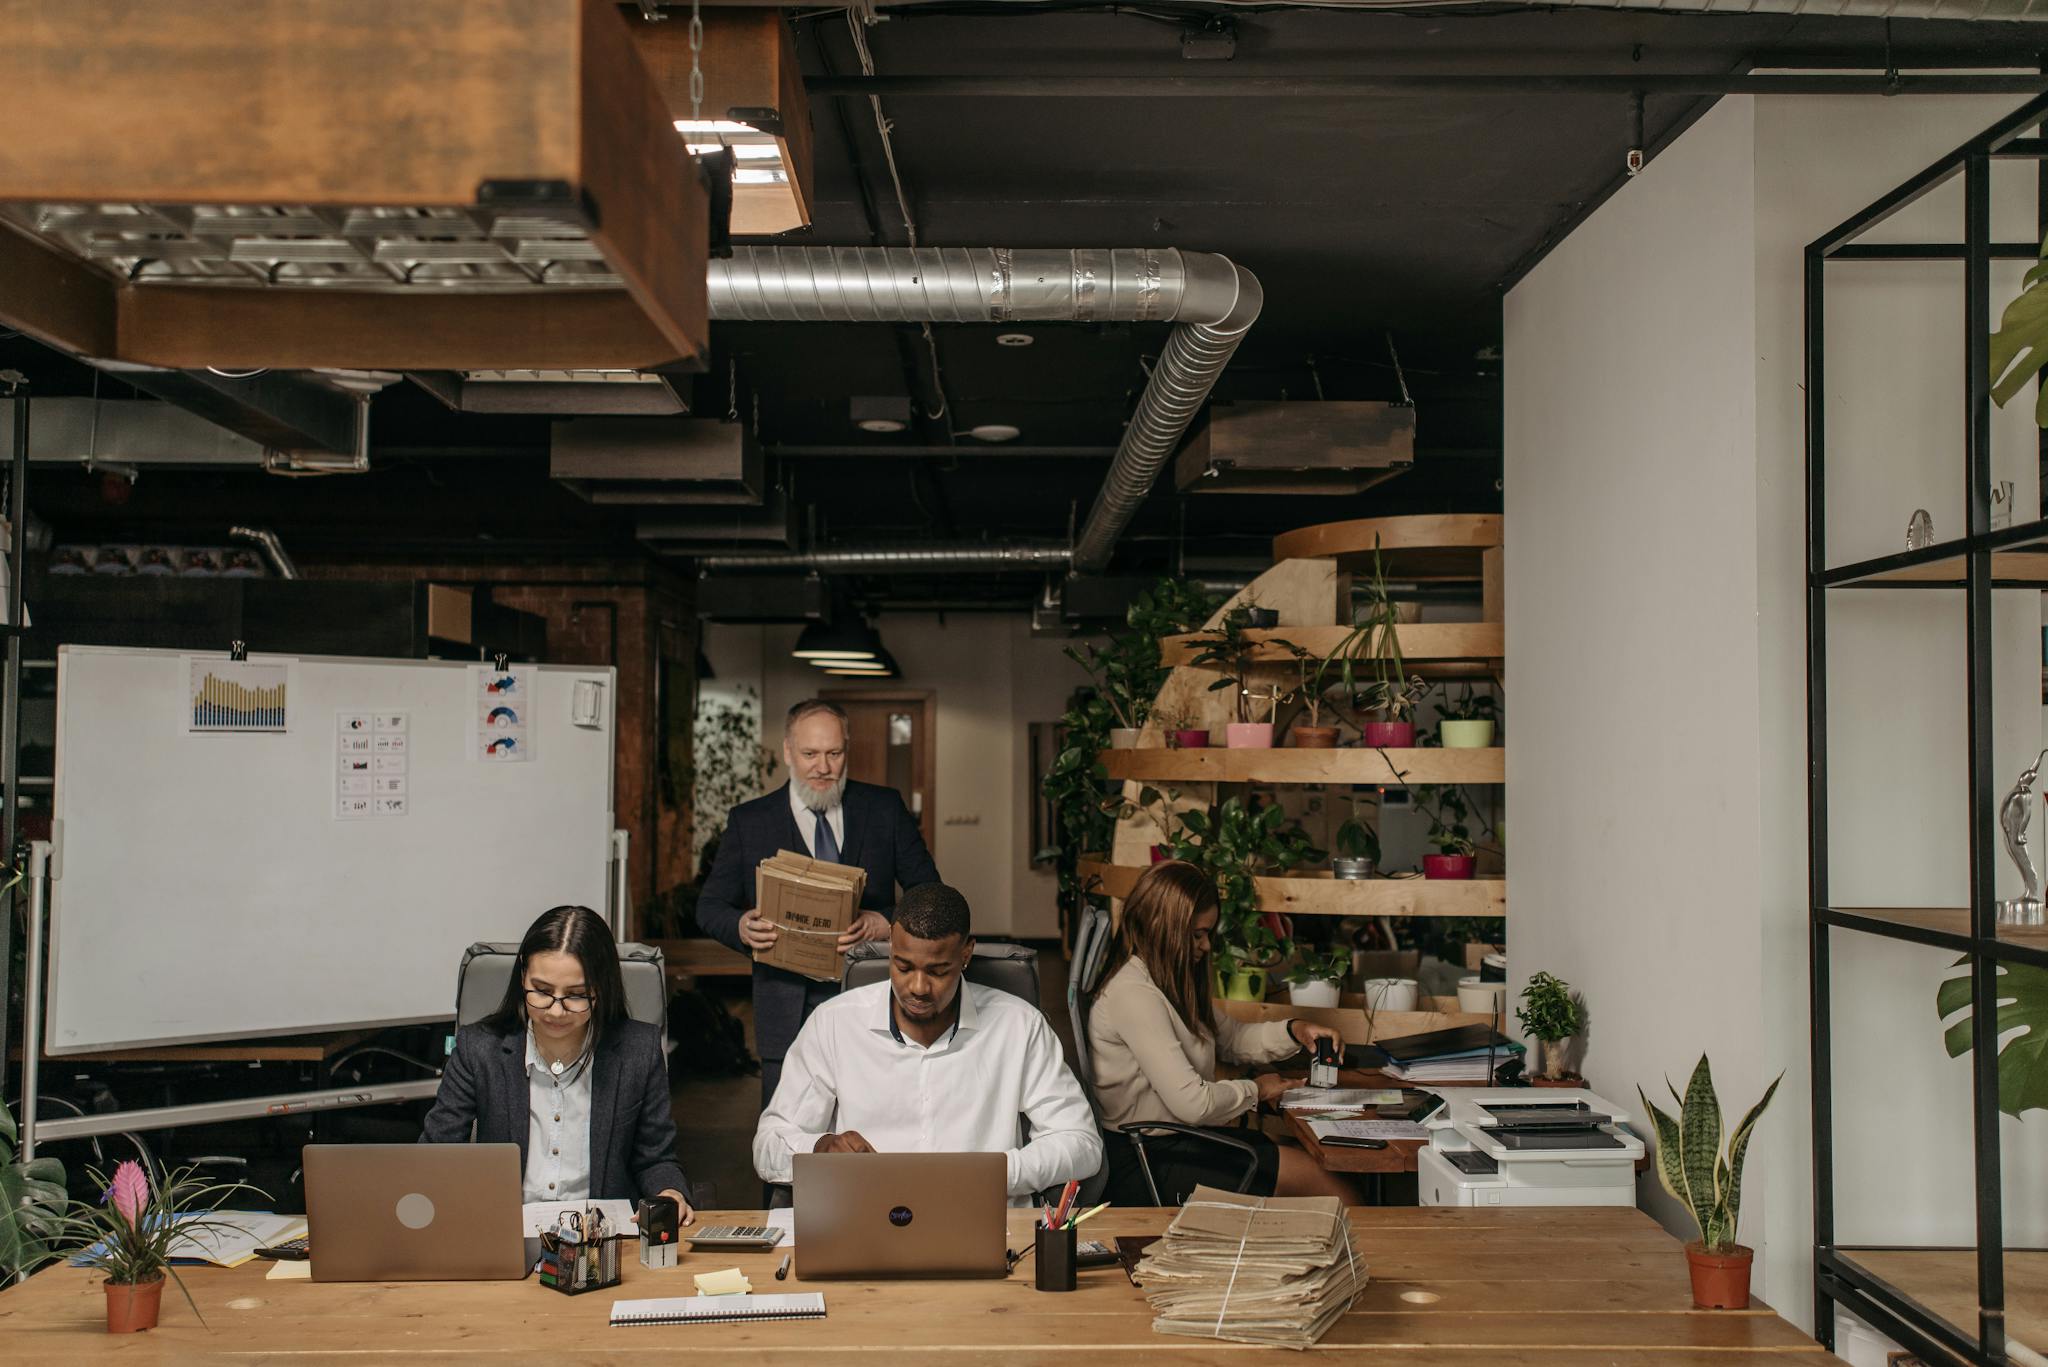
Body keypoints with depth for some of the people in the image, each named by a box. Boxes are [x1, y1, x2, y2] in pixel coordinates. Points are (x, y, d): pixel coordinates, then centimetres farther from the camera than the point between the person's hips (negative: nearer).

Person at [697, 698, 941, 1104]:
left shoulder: (885, 809, 6)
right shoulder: (748, 822, 7)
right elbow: (710, 905, 9)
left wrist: (885, 923, -14)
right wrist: (742, 927, -13)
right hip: (788, 1015, 0)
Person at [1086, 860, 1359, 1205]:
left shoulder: (1172, 983, 12)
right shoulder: (1134, 994, -21)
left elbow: (1232, 1038, 25)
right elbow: (1192, 1103, -24)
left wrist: (1293, 1032, 6)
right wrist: (1254, 1090, -5)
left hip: (1179, 1140, 9)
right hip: (1147, 1161, -9)